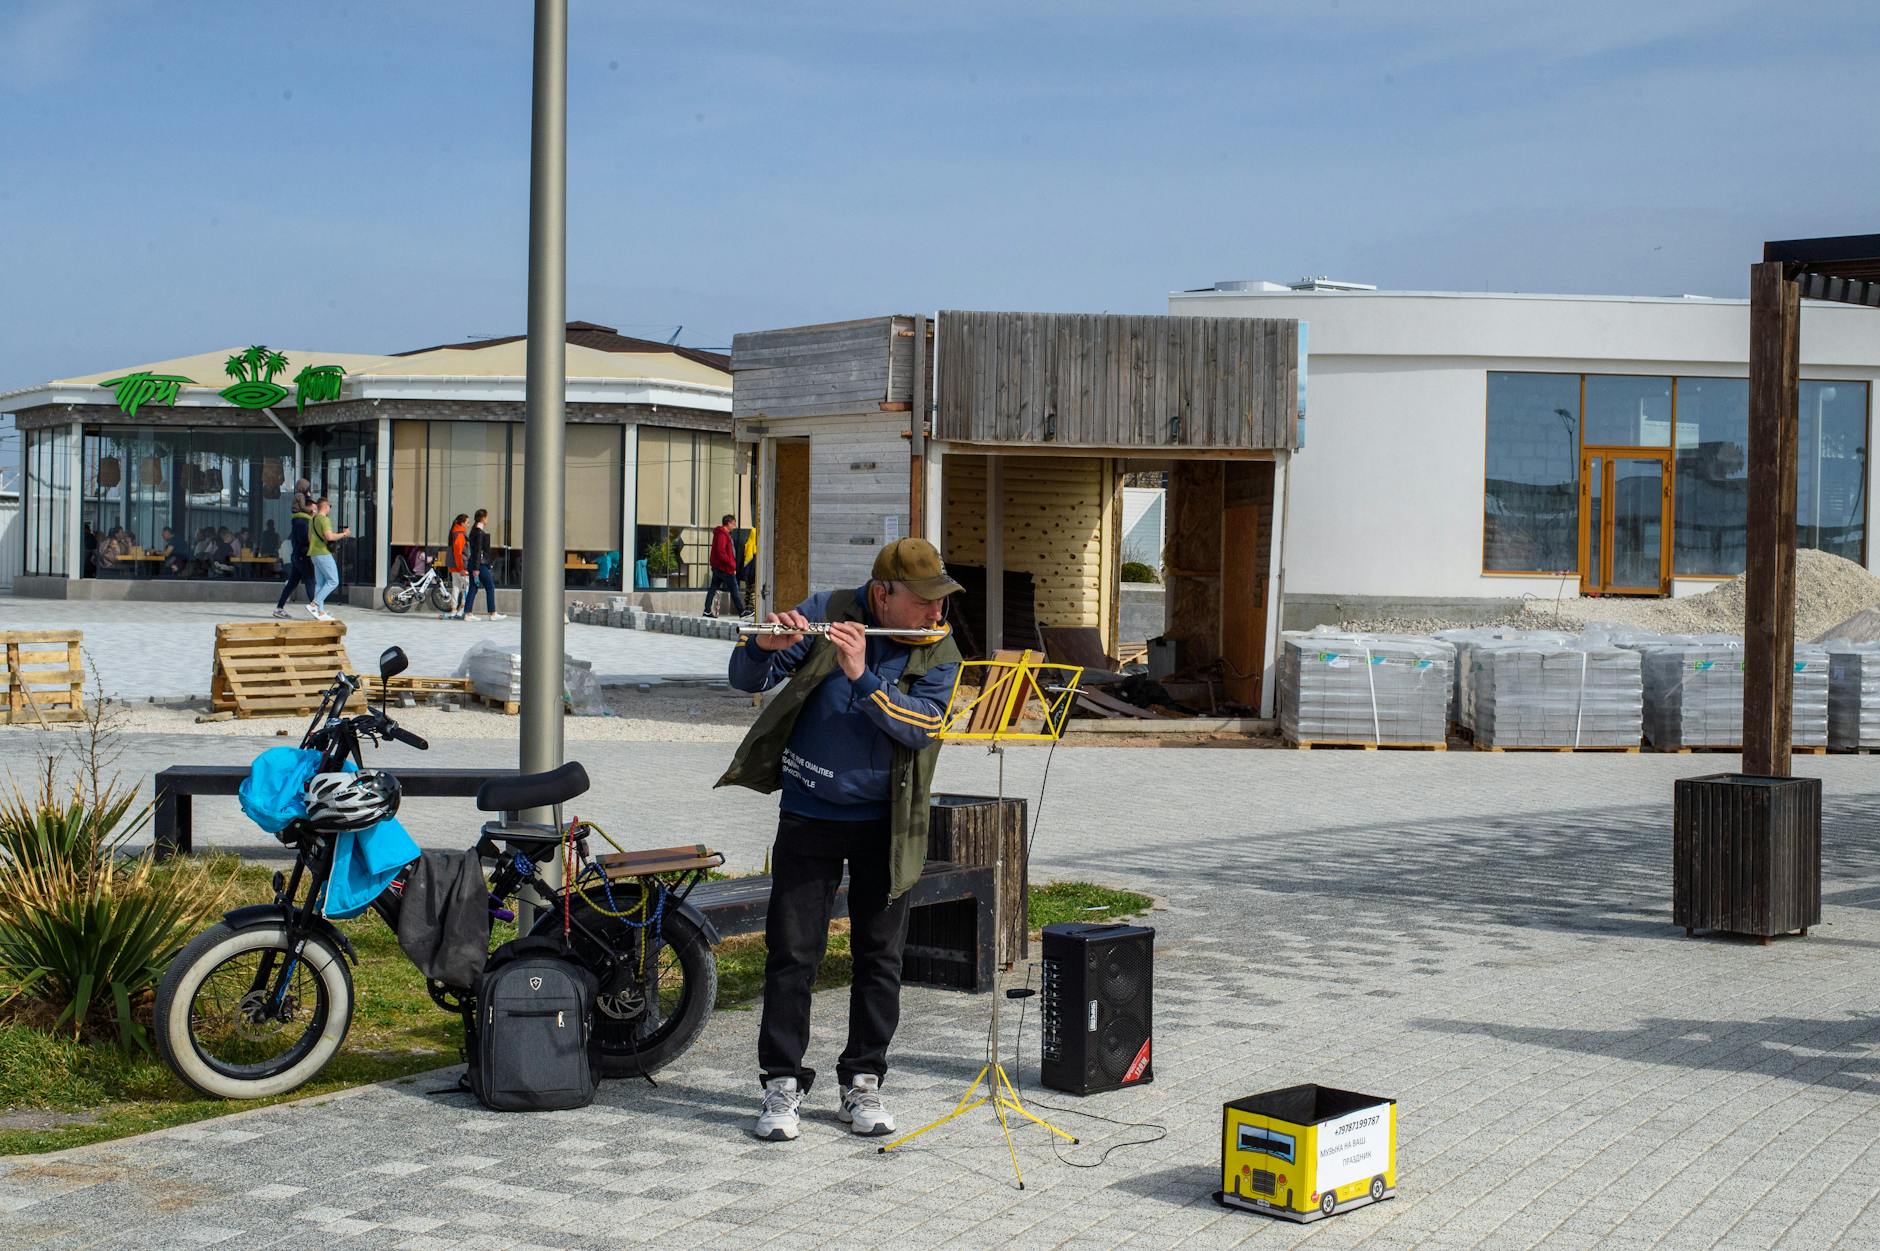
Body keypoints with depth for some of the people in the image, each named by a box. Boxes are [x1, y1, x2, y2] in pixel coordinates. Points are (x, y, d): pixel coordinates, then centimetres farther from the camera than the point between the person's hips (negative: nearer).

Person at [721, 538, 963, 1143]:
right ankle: (782, 1084, 8)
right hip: (809, 816, -1)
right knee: (793, 953, -1)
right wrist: (765, 647, -29)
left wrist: (861, 675, -31)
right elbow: (746, 678, -6)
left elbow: (918, 726, -19)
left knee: (880, 957, 5)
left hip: (885, 823, 1)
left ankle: (862, 1083, 17)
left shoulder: (940, 654, -3)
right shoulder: (826, 613, -5)